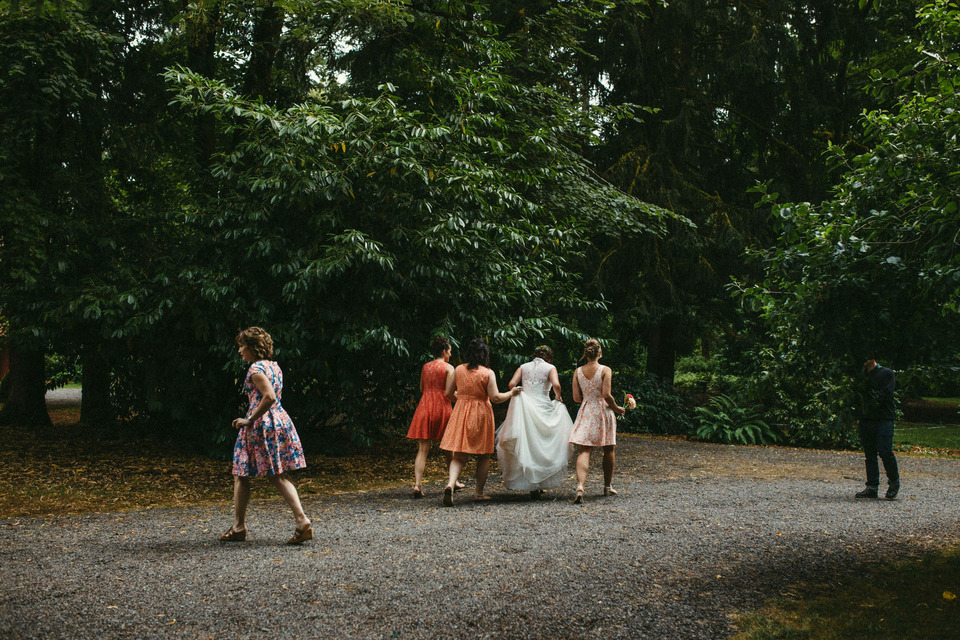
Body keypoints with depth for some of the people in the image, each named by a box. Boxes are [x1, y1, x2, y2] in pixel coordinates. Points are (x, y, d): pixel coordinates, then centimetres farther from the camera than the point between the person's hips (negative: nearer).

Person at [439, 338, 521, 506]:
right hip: (481, 414, -3)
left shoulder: (458, 370, 2)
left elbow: (448, 393, 9)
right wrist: (512, 393, 2)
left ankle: (450, 485, -22)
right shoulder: (488, 373, -9)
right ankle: (479, 492, 18)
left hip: (461, 413, 3)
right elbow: (495, 397, -14)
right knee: (484, 455, 13)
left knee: (459, 456, 3)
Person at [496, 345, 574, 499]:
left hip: (524, 408, 2)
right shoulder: (550, 368, 3)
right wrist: (558, 397, 4)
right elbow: (556, 384, -14)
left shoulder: (523, 367, 12)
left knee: (525, 446, 7)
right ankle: (540, 484, 10)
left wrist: (518, 397, 14)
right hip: (543, 408, -2)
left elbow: (511, 384, 0)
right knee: (543, 446, 10)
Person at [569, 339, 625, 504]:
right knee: (608, 449, 16)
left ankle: (580, 487, -24)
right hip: (604, 411, -2)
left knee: (584, 450, -4)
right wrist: (617, 408, 1)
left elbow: (576, 397, 1)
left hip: (585, 412, 2)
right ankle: (608, 486, 27)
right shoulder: (605, 370, -9)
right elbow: (606, 395, -15)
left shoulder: (578, 372, 2)